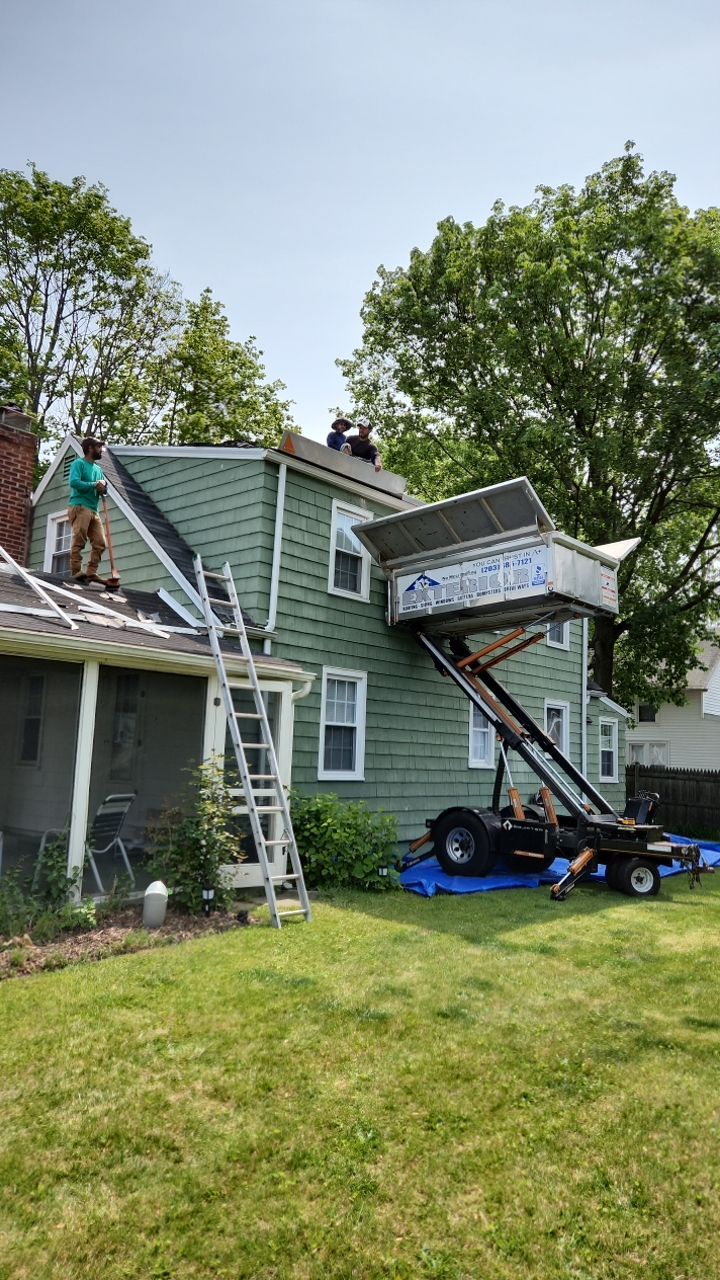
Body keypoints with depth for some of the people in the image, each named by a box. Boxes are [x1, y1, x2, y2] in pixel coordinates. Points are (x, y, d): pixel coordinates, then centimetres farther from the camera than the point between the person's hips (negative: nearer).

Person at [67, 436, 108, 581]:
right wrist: (95, 485, -11)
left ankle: (91, 573, -3)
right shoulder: (79, 463, 2)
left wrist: (103, 487, -2)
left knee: (99, 543, -3)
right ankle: (76, 571, -16)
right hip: (80, 507, -7)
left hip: (94, 510, 7)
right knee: (79, 540, -14)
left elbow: (104, 488, 22)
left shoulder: (98, 469, 25)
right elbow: (74, 482, -13)